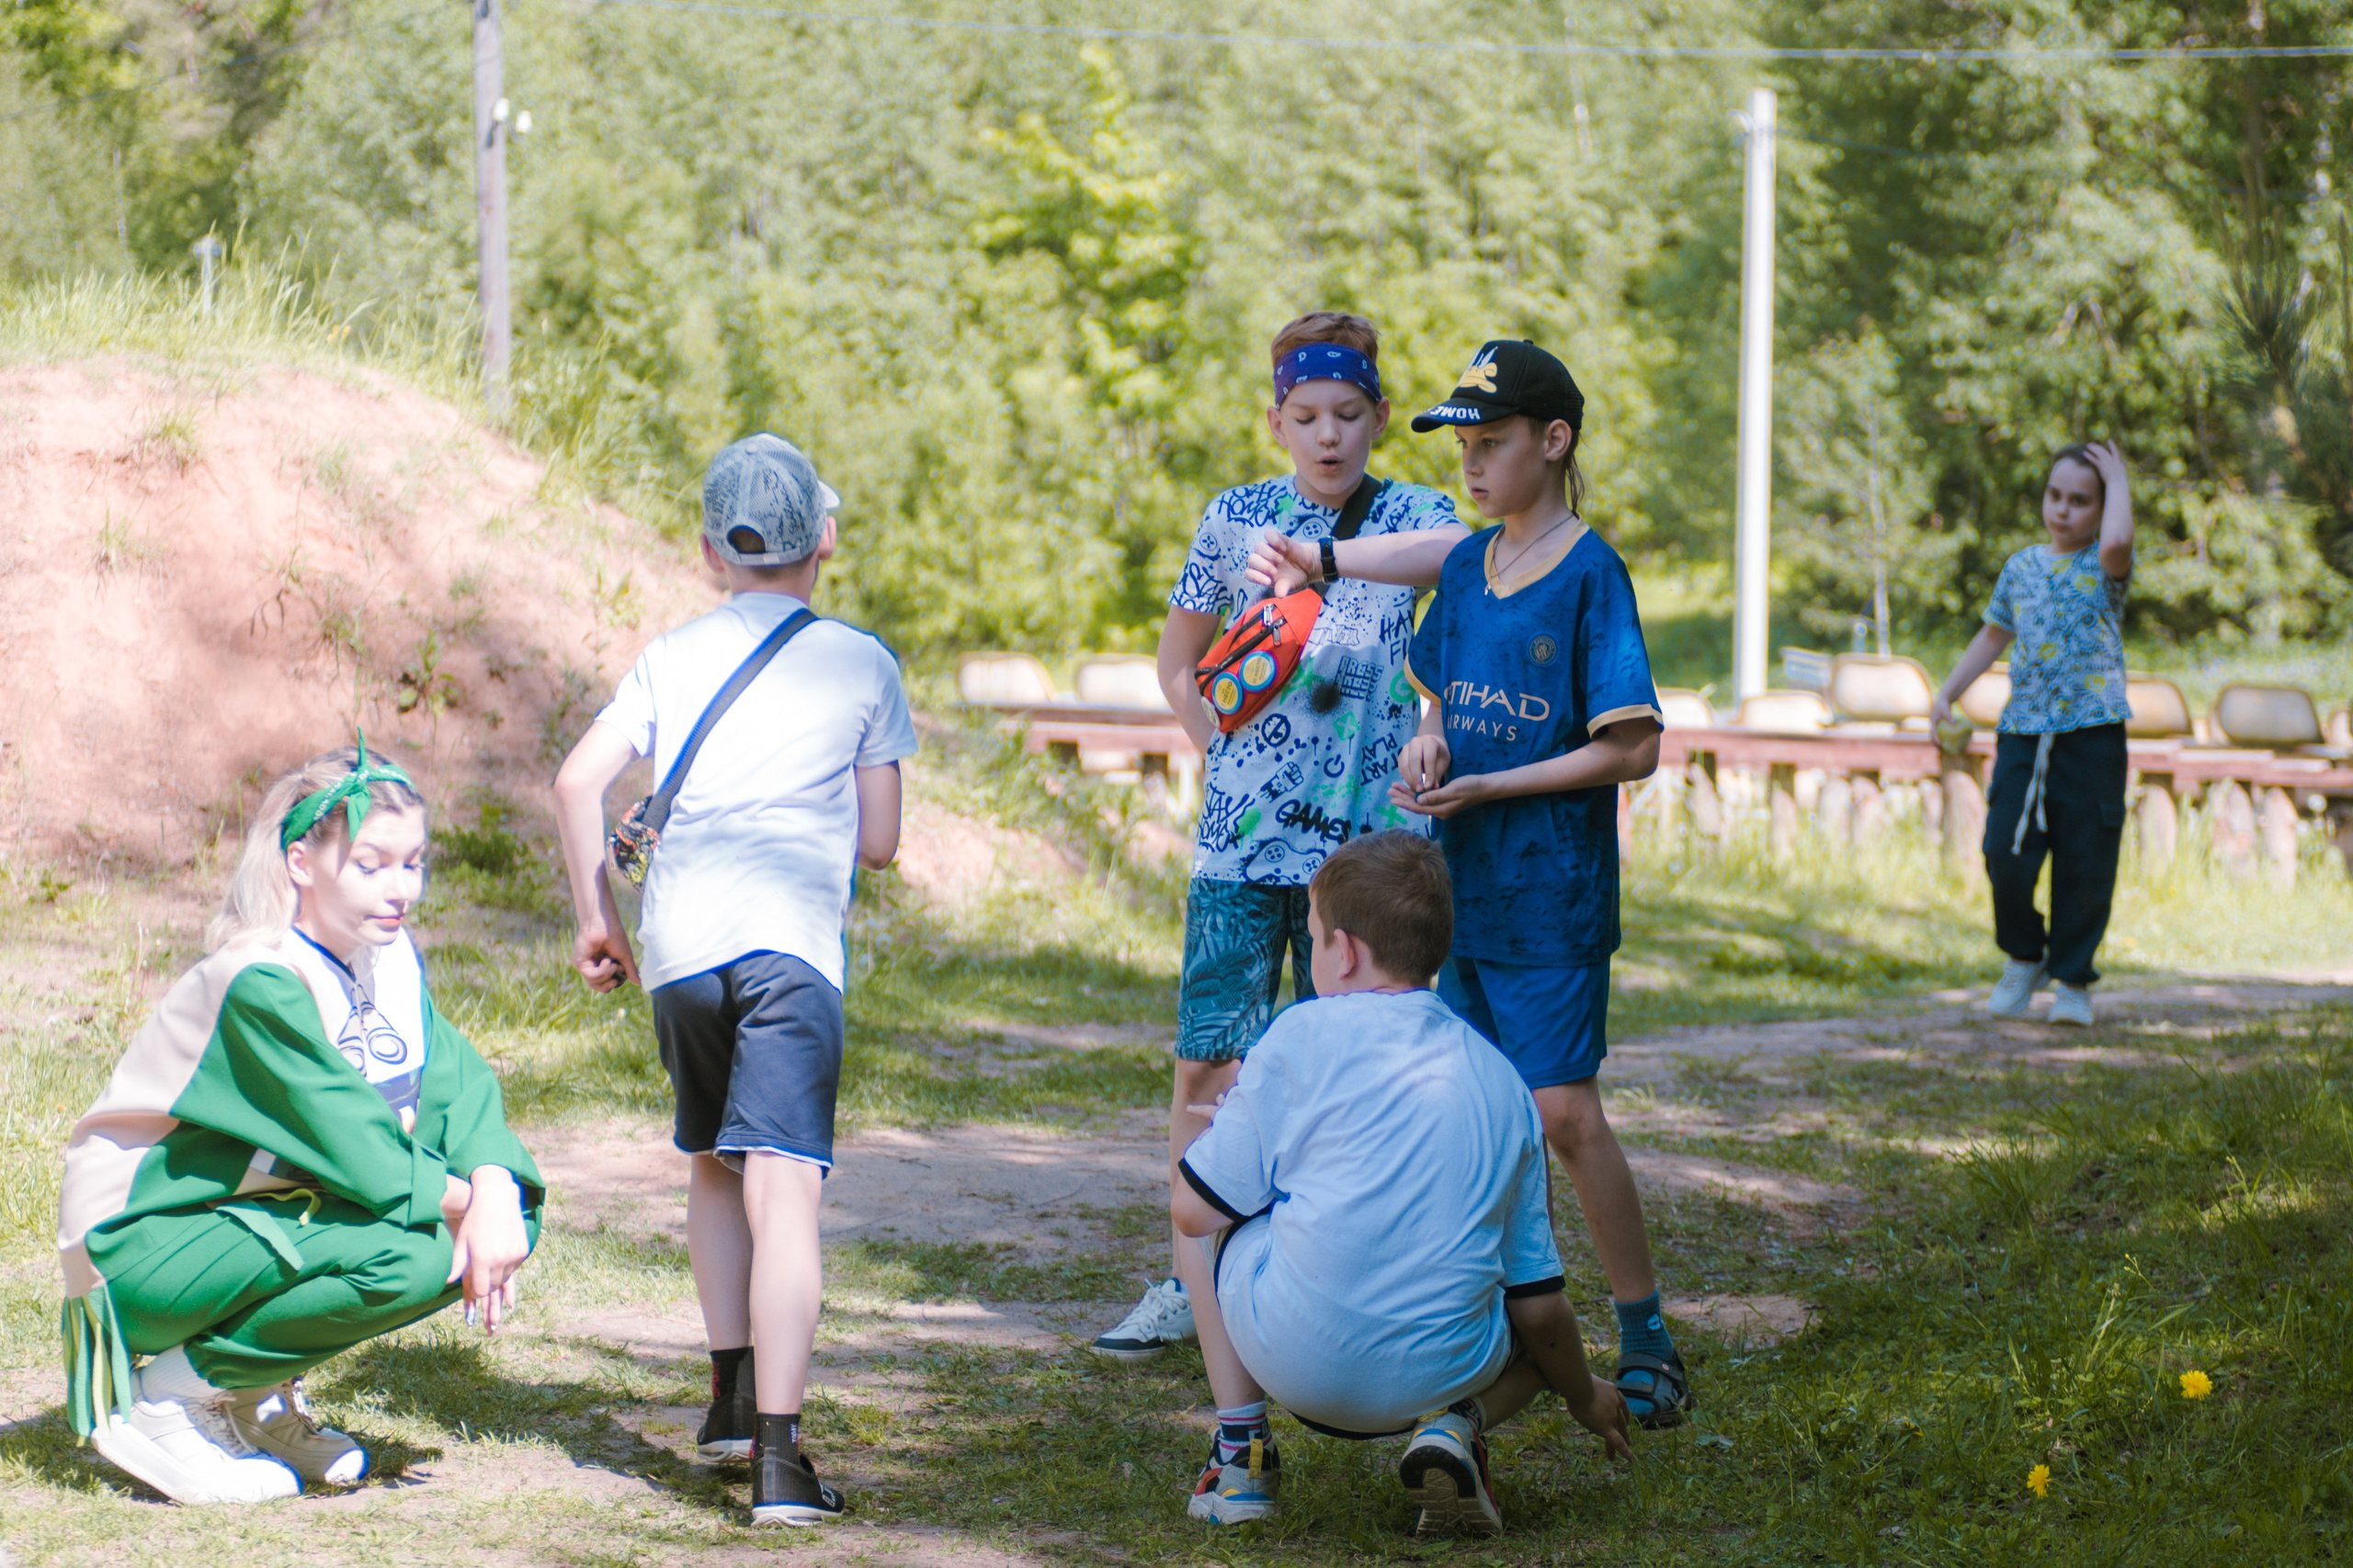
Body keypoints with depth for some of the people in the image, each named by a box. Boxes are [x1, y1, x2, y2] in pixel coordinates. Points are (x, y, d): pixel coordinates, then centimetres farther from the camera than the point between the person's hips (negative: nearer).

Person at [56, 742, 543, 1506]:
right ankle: (166, 1400, -13)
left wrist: (494, 1191, -23)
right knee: (411, 1255, -30)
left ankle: (254, 1393, 7)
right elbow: (354, 1152, -26)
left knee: (507, 1205, -5)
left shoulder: (386, 957, 2)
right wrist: (458, 1200, -17)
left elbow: (458, 1083, -6)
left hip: (255, 1217, 9)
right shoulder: (261, 986, -24)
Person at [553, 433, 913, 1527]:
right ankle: (777, 1451, -21)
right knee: (782, 1189, -12)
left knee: (713, 1164, 24)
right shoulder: (861, 663, 11)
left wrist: (595, 921, 13)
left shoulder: (671, 657, 16)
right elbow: (878, 842, 10)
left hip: (677, 946, 3)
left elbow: (579, 781, 4)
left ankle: (733, 1393, 24)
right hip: (789, 944, -3)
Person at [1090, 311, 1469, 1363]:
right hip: (1242, 833, 2)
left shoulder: (1409, 516, 1)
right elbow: (1179, 662, 19)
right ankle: (1188, 1283, 9)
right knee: (1208, 1059, 0)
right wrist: (1230, 760, 7)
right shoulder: (1236, 518, 6)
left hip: (1364, 837, -1)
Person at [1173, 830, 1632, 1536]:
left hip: (1298, 1363, -2)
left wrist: (1238, 1126, 26)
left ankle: (1240, 1453, 16)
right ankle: (1454, 1426, 1)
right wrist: (1585, 1397, 34)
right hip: (1442, 1368, 2)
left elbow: (1194, 1209, 3)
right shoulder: (1502, 1081, 12)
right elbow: (1536, 1303, 14)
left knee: (1216, 1216, 28)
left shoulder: (1305, 1034, 0)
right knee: (1534, 1333, 35)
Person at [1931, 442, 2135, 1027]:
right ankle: (2024, 958, 19)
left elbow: (2116, 542, -26)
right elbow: (1994, 635, 27)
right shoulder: (2022, 567, 13)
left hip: (2092, 732, -4)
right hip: (2023, 730, 4)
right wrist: (1948, 693, 22)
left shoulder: (2104, 566, 0)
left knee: (2085, 863, 0)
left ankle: (2073, 977, 15)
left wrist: (2119, 483, -11)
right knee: (2005, 852, -4)